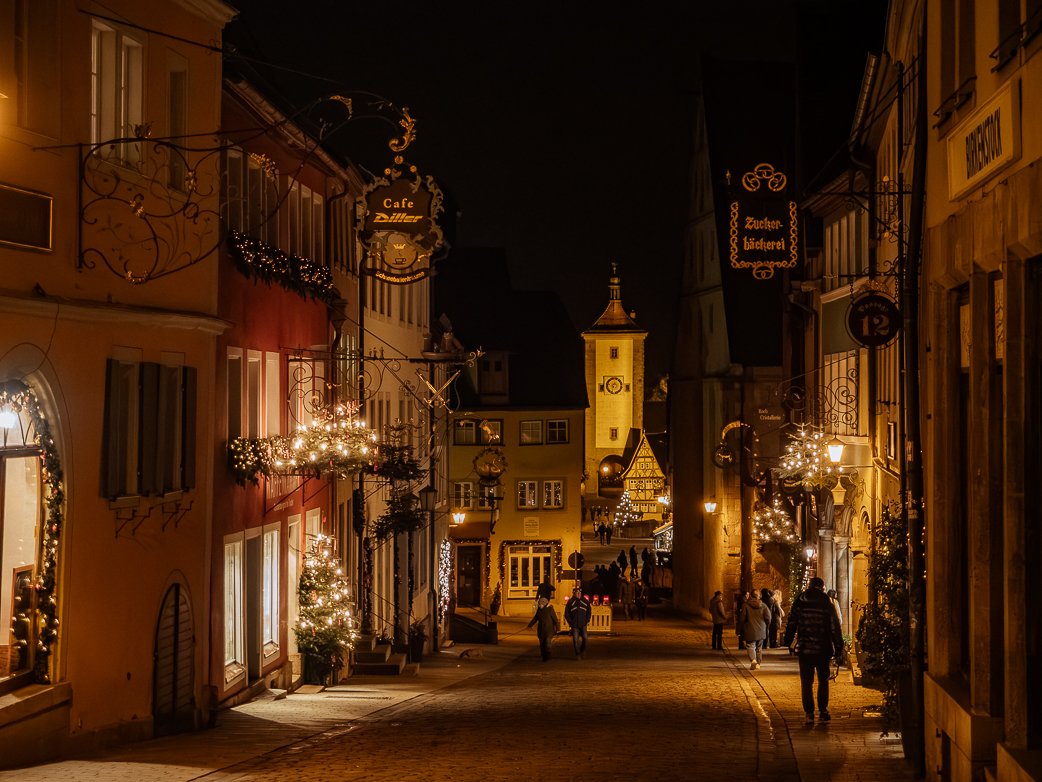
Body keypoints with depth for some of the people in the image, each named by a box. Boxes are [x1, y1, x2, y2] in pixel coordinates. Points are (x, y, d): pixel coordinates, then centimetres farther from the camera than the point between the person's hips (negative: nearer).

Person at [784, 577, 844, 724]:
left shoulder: (798, 604, -1)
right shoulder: (827, 606, -4)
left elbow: (791, 625, 3)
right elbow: (835, 628, -3)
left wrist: (788, 643, 14)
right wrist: (838, 647, 4)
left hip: (804, 650, 0)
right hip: (823, 650, 0)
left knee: (806, 683, 6)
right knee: (823, 681, 15)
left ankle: (809, 714, 2)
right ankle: (823, 711, 14)